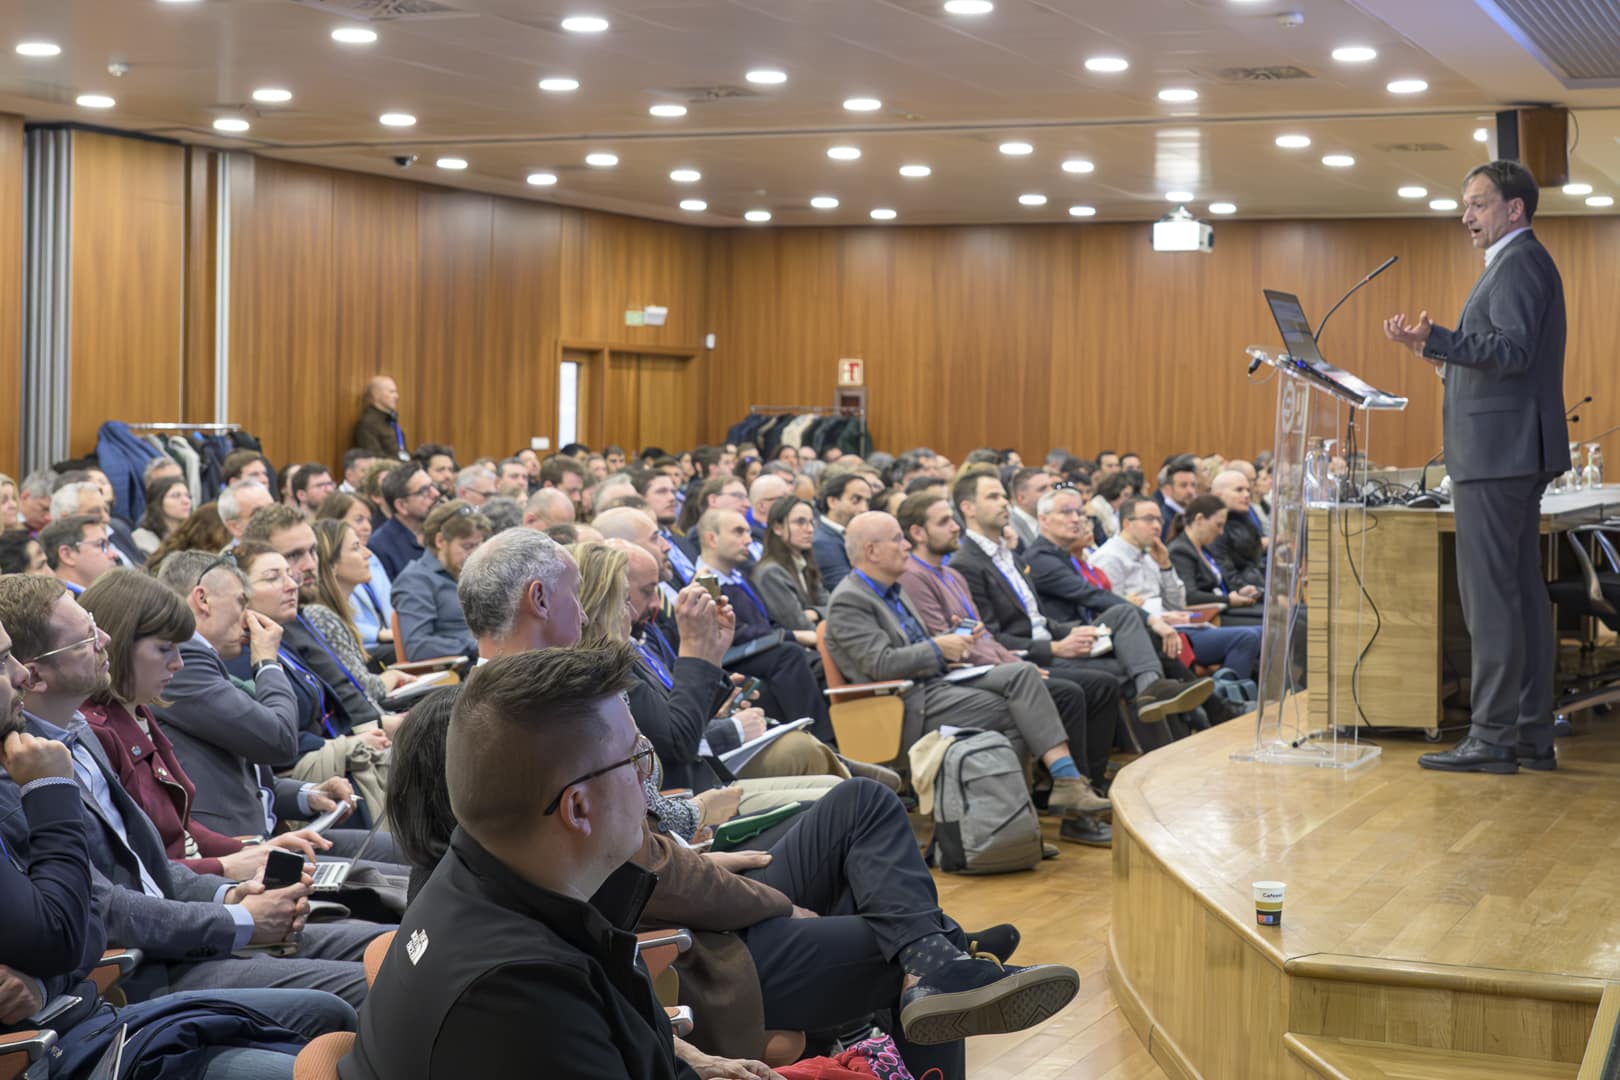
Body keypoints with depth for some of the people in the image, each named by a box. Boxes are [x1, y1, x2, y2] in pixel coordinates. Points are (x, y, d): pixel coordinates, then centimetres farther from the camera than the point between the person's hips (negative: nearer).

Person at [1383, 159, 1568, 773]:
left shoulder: (1519, 263, -11)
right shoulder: (1522, 262, 21)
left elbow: (1513, 351, -24)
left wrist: (1436, 340, -32)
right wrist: (1442, 356, 21)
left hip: (1497, 452, -11)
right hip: (1513, 453, 11)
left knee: (1489, 594, -10)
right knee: (1521, 592, 11)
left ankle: (1491, 738, -9)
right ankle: (1533, 736, 14)